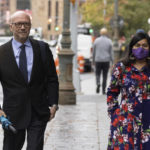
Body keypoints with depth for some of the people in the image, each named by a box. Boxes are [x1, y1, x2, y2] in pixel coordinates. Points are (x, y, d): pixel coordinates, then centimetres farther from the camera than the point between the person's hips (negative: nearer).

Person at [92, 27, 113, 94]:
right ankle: (103, 90, 7)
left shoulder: (96, 40, 0)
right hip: (106, 60, 0)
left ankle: (98, 84, -18)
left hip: (98, 60, 0)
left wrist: (93, 60, 16)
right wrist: (112, 62, 4)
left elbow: (93, 52, 5)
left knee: (97, 74, 11)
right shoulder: (109, 41, -2)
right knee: (105, 76, 8)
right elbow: (111, 53, -2)